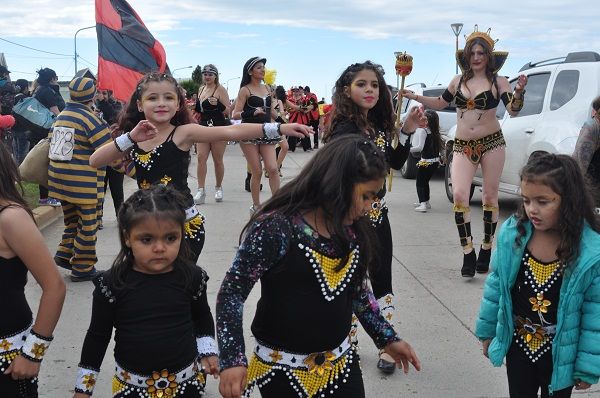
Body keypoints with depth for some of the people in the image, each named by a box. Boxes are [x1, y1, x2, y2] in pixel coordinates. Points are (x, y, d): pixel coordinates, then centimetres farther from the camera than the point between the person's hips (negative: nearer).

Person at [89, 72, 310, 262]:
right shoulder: (133, 138, 4)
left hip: (185, 225, -4)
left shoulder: (183, 133, -10)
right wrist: (130, 138, -20)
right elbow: (94, 161, -6)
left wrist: (278, 129, -32)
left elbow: (231, 132, -21)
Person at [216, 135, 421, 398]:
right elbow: (232, 292, -16)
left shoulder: (353, 231, -1)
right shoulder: (276, 228, -21)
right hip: (282, 369, -5)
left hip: (340, 364, 5)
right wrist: (232, 359, -22)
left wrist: (387, 338, 16)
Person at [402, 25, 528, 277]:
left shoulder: (498, 81, 0)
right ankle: (468, 255, -6)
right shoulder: (458, 81, 10)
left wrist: (519, 91, -26)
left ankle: (486, 251, 20)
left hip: (491, 143, -2)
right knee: (459, 196, -13)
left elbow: (513, 111, -8)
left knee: (490, 198, 5)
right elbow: (441, 103, 24)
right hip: (463, 146, 2)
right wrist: (415, 97, 15)